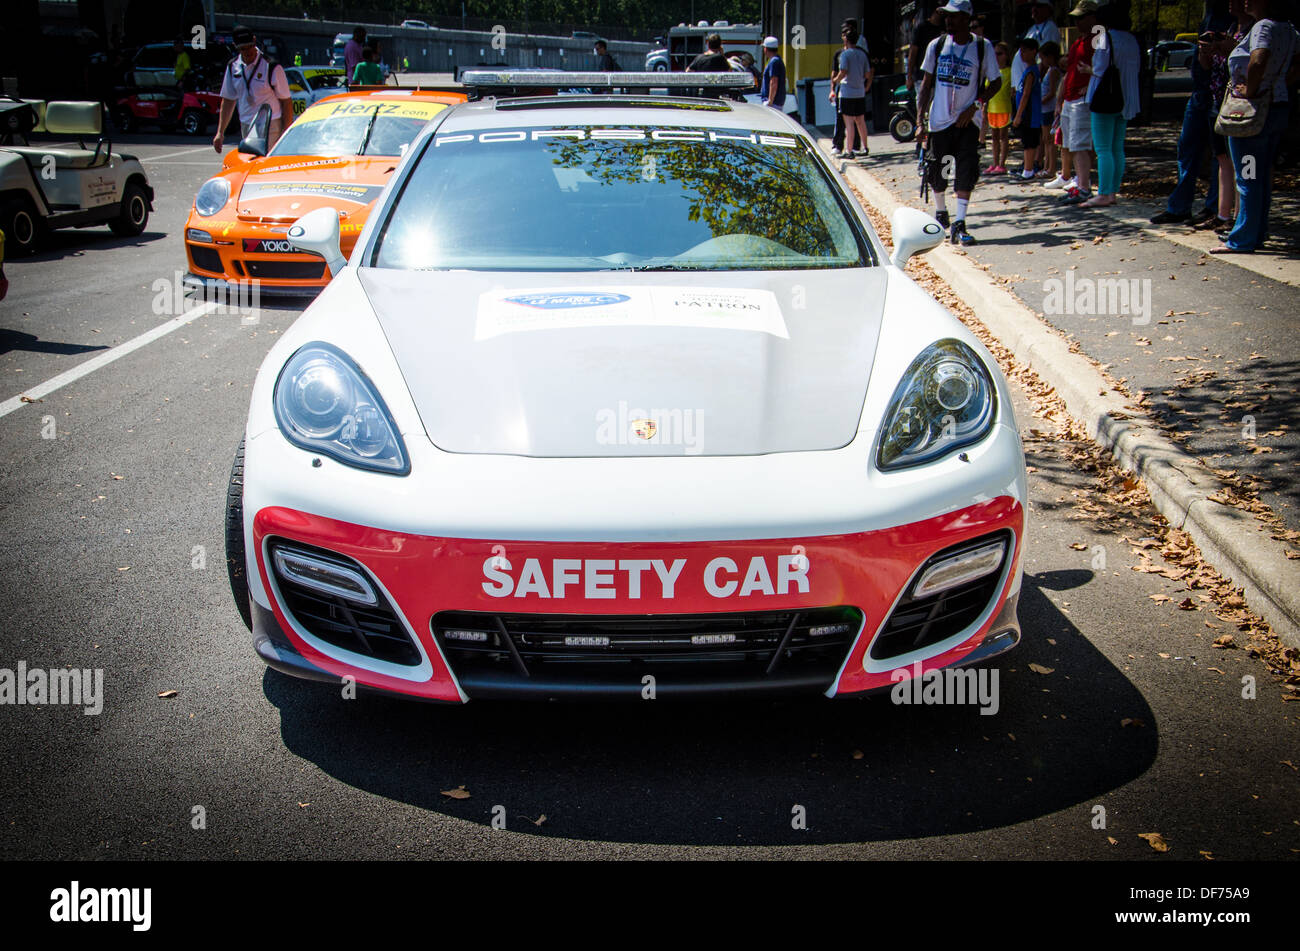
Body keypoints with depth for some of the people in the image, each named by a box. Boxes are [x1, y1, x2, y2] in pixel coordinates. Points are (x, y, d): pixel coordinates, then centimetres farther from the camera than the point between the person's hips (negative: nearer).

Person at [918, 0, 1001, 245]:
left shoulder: (983, 47, -4)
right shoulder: (936, 46, 2)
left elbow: (995, 82, 1)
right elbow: (927, 83, 8)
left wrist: (974, 107, -11)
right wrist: (920, 118, 1)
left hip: (966, 121, -2)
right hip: (939, 120, 2)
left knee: (966, 173, -9)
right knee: (935, 170, 8)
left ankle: (959, 225, -5)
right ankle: (940, 214, 31)